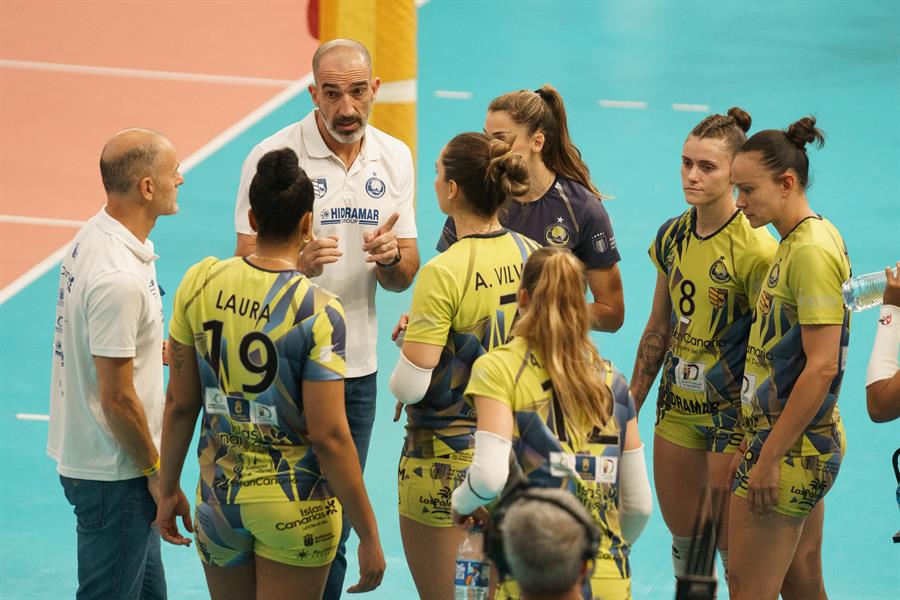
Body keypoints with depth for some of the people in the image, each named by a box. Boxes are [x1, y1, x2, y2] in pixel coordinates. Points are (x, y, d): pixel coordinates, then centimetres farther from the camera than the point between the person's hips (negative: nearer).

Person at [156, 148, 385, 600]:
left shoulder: (200, 283, -6)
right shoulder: (318, 311, -18)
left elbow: (179, 404, 1)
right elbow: (328, 437, -18)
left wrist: (168, 489, 15)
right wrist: (369, 536, -11)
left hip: (218, 495, 4)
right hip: (295, 506, -4)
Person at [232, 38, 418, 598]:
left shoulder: (394, 159, 5)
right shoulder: (274, 157, -10)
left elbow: (404, 278, 8)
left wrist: (391, 257, -16)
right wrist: (299, 263, -31)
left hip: (358, 367, 4)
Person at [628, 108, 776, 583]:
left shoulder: (755, 249, -16)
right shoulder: (672, 237, 5)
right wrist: (629, 409, 15)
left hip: (732, 412, -7)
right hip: (676, 411, 7)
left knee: (732, 546, -4)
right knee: (684, 543, 12)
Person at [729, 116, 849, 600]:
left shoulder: (811, 251, -19)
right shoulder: (795, 242, 12)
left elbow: (822, 367, -23)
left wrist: (769, 458, -21)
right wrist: (755, 442, 19)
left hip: (791, 447, -10)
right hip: (807, 444, 10)